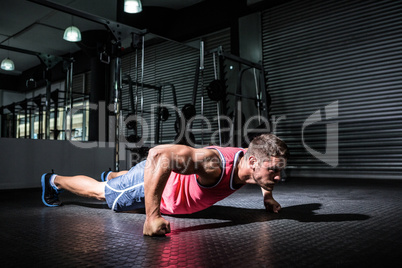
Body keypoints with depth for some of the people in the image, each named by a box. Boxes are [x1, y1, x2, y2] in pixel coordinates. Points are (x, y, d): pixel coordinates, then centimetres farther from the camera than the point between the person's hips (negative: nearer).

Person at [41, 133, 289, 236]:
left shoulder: (252, 162, -21)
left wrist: (267, 194, -1)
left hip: (175, 177, 7)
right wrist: (152, 216, -54)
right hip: (153, 177, -7)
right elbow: (158, 155, -55)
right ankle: (54, 180, 45)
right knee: (99, 192, 19)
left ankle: (112, 175, 72)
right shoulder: (214, 163, -47)